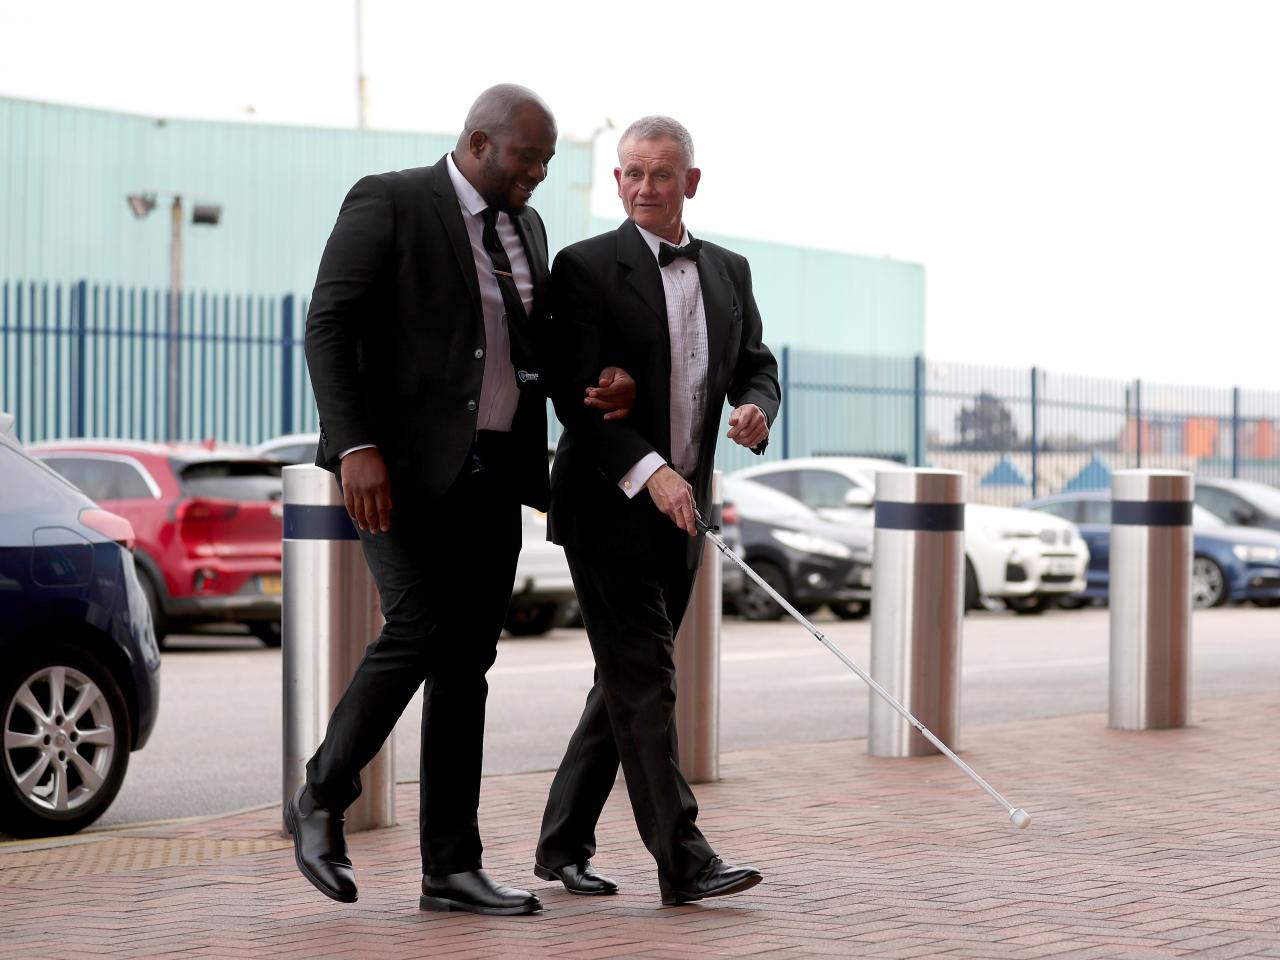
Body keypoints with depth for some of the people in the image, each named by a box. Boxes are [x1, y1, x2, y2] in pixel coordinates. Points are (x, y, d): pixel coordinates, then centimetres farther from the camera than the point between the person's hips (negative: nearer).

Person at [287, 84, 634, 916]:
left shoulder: (527, 229, 17)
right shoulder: (388, 203, -5)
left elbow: (542, 343, 23)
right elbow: (329, 326, -10)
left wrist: (606, 383, 2)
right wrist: (354, 446, -21)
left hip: (493, 471, 7)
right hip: (406, 465, -7)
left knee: (468, 661, 4)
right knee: (420, 631, -17)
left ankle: (452, 867, 8)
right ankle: (323, 799, 6)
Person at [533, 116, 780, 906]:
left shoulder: (728, 271, 12)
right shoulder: (586, 268, -7)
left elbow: (757, 368, 16)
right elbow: (575, 393, -14)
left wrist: (756, 409, -9)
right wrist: (651, 471, -24)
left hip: (682, 510, 6)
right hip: (609, 507, -6)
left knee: (627, 684, 11)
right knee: (643, 681, -9)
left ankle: (563, 844, 22)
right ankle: (683, 860, -9)